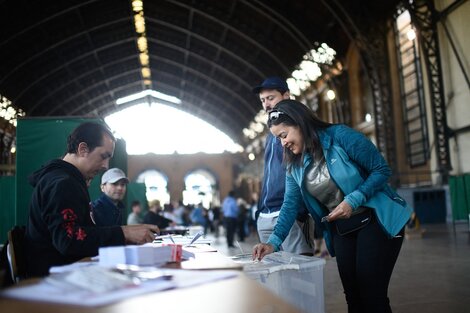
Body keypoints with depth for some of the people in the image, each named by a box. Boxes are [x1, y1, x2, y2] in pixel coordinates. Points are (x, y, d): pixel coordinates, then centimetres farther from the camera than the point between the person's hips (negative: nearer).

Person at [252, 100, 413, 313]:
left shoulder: (340, 136, -16)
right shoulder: (294, 165, 3)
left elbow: (382, 170, -13)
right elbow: (290, 205, -2)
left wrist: (353, 200, -25)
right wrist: (274, 241, -15)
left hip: (376, 220, -6)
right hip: (341, 229, 6)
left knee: (372, 294, -7)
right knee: (353, 295, 9)